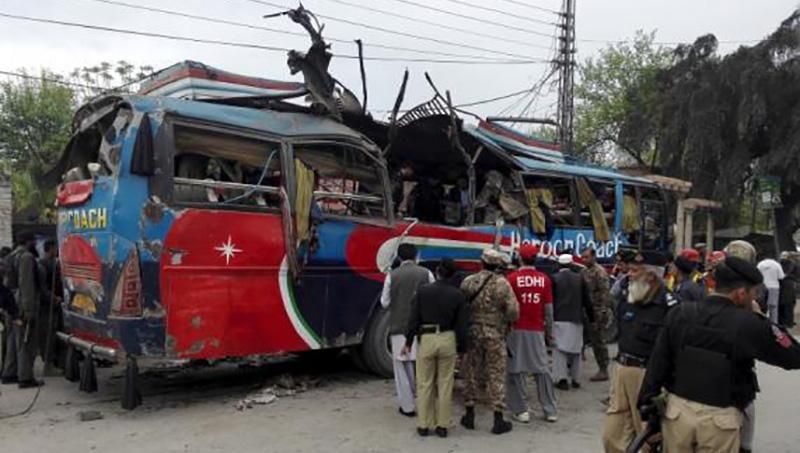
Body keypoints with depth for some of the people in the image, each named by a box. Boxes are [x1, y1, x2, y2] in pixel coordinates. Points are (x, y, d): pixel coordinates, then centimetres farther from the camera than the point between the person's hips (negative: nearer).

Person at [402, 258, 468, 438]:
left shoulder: (423, 291, -5)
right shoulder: (458, 295, -3)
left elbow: (414, 319, -3)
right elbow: (461, 325, -2)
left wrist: (408, 342, 6)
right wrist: (461, 347, 8)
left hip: (426, 339, -1)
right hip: (448, 339, 1)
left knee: (425, 384, 10)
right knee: (445, 385, 9)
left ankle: (424, 425, 16)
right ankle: (442, 426, 15)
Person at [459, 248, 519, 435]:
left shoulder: (468, 282, 0)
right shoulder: (502, 283, -10)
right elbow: (513, 311, -14)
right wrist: (504, 321, 6)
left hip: (472, 333, 3)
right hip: (495, 335, -3)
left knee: (471, 373, 13)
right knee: (496, 376, 4)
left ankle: (469, 416, 21)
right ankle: (498, 420, 9)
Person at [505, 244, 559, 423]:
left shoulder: (512, 278, -9)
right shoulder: (544, 279, -1)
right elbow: (549, 309, 3)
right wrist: (549, 331, 14)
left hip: (517, 330, -2)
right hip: (537, 331, 2)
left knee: (517, 370, 5)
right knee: (542, 369, 10)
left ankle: (521, 410, 7)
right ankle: (550, 411, 15)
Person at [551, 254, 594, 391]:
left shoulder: (554, 278, -4)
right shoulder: (579, 278, 3)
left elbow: (550, 300, -4)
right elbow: (586, 300, 5)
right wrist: (591, 317, 13)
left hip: (559, 319, -3)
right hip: (576, 319, 3)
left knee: (560, 349, 0)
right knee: (575, 349, 12)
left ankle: (562, 378, -5)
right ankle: (574, 378, 18)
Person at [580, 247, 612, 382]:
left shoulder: (600, 272, -12)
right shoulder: (585, 272, 13)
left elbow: (605, 293, -18)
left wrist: (602, 312, -21)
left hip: (598, 312, -8)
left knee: (599, 341, -3)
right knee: (594, 340, 12)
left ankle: (603, 371, 5)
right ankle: (602, 369, 20)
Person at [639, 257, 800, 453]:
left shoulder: (680, 313, -4)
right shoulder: (749, 324, -14)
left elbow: (658, 363, -1)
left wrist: (647, 402, 6)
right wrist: (766, 326, 5)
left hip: (677, 409, 3)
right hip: (719, 418, -3)